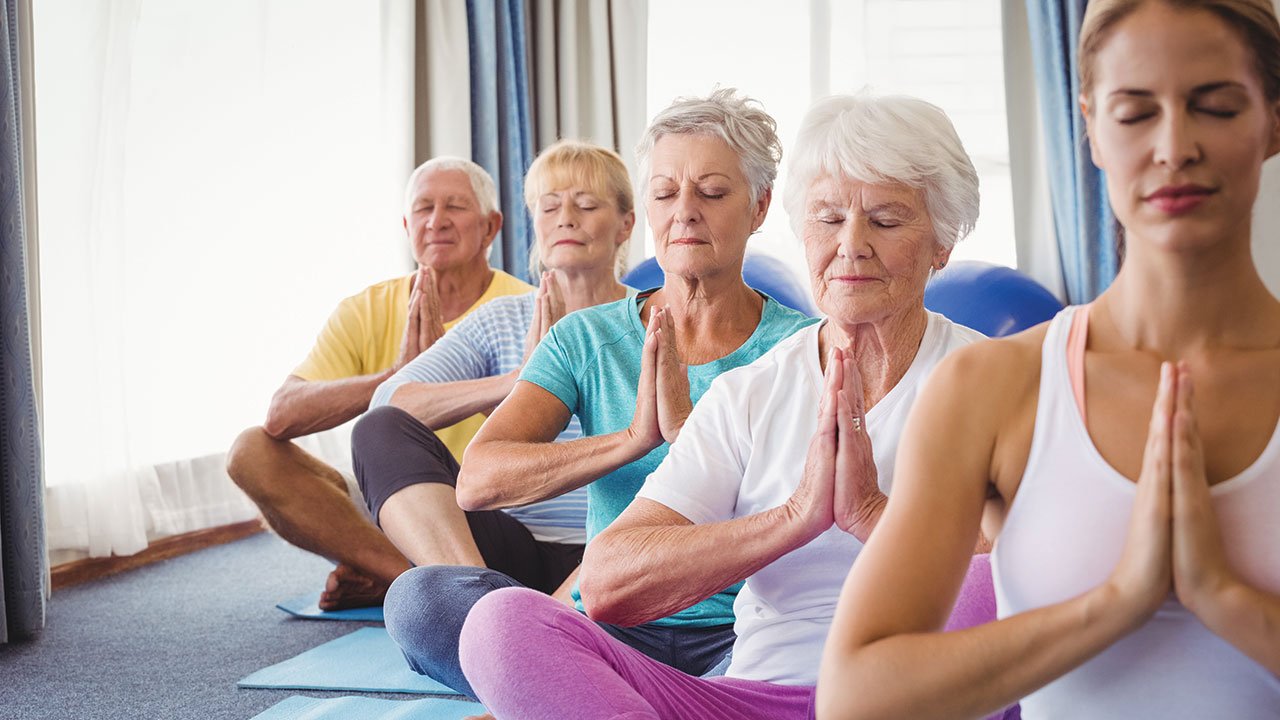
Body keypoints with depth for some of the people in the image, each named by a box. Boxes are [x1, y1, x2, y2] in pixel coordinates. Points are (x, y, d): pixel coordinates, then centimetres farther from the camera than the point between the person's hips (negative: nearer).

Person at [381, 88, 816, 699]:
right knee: (419, 597, -25)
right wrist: (635, 438, -17)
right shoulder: (588, 339, 10)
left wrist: (687, 426, -20)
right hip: (612, 631, 3)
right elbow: (477, 481, -6)